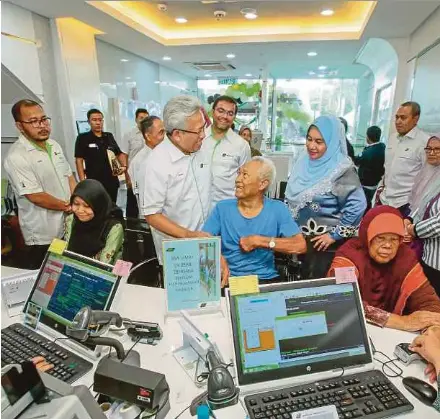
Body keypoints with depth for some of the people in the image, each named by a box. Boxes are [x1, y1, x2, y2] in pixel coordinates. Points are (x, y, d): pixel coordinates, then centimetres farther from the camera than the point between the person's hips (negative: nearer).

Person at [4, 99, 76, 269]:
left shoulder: (54, 145, 5)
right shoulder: (16, 157, -20)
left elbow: (69, 176, 10)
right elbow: (36, 196, -22)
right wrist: (69, 206, -11)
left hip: (69, 226, 7)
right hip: (43, 236, -7)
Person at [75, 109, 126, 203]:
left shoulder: (109, 136, 10)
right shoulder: (82, 138, -3)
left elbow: (118, 153, 21)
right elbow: (79, 161, -5)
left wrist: (123, 166, 2)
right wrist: (83, 182, -13)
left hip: (112, 182, 5)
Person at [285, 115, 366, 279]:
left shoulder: (342, 169, -19)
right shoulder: (304, 161, 0)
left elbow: (357, 205, -24)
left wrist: (335, 235, -18)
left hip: (325, 242, -6)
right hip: (301, 237, 6)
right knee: (304, 280, 21)